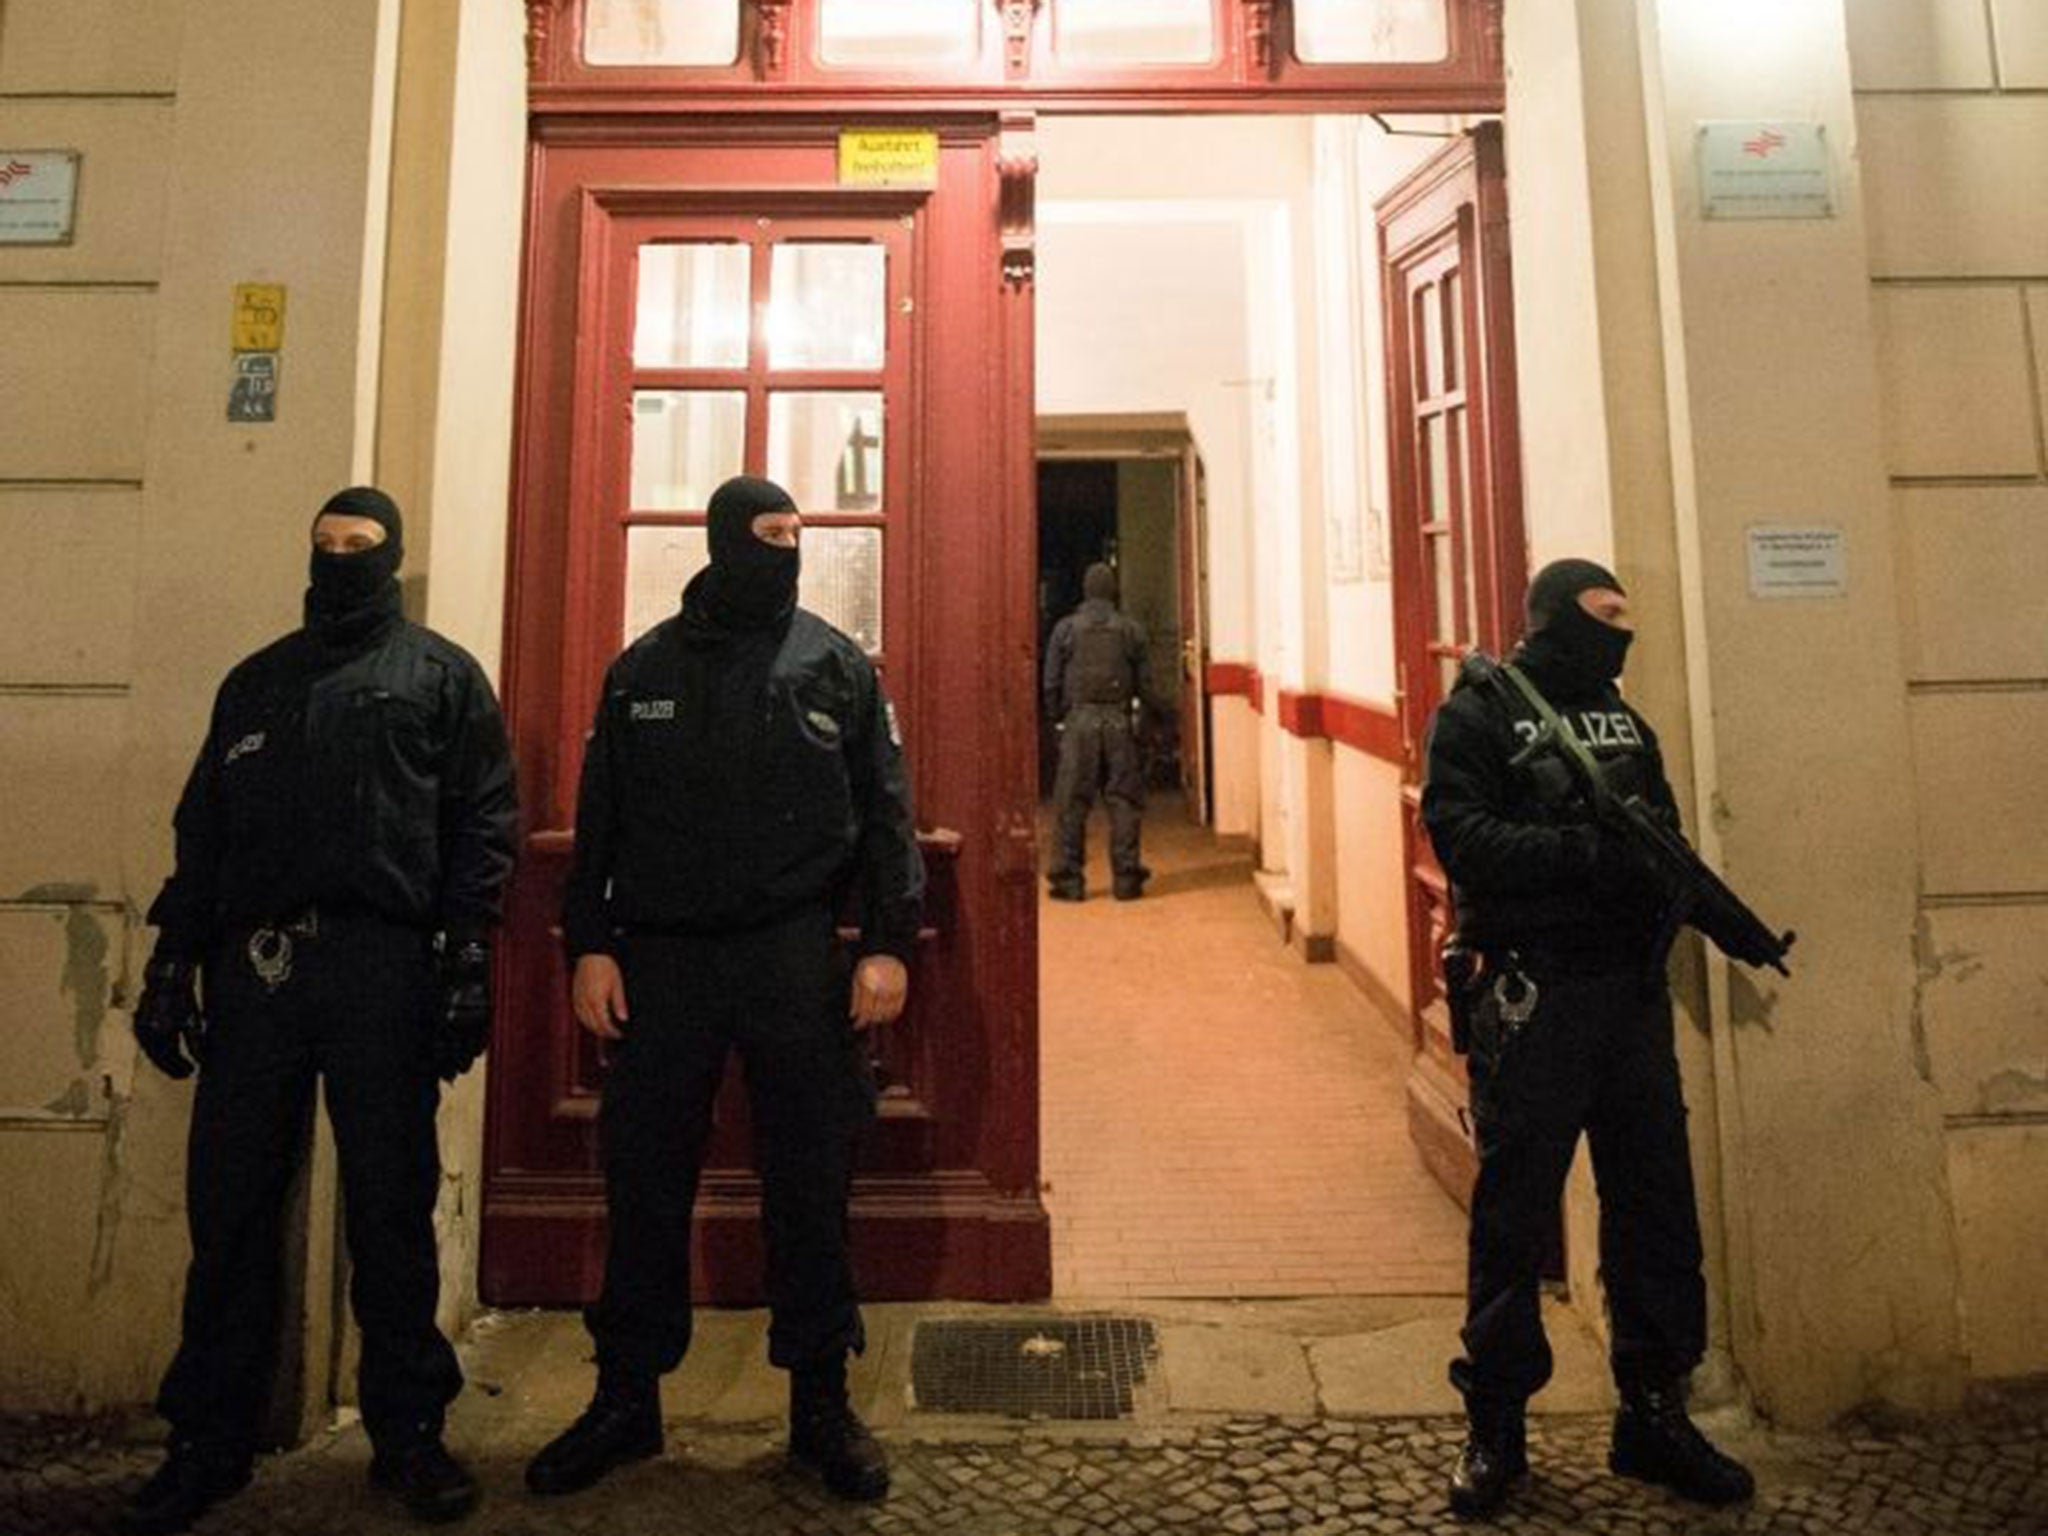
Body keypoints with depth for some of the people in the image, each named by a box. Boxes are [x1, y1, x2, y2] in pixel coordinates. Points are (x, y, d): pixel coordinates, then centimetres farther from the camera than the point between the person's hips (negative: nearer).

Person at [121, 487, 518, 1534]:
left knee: (391, 1208, 4)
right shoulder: (255, 682, 20)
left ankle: (407, 1432, 17)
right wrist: (173, 956, 10)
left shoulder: (442, 676, 7)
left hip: (382, 967, -3)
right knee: (228, 1206, 7)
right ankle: (210, 1440, 22)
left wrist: (467, 959, -10)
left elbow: (484, 821, -1)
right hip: (252, 966, 4)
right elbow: (202, 826, 18)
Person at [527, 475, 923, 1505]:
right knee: (644, 1187, 10)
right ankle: (626, 1399, 29)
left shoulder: (836, 666, 5)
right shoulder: (643, 670, 8)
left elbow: (884, 814, 2)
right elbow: (599, 820, 10)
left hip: (797, 959, -1)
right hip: (660, 959, 2)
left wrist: (889, 944, -5)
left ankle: (821, 1403, 24)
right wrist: (590, 946, 2)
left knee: (811, 1190, 7)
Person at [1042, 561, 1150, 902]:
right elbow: (1142, 680, 5)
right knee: (1124, 800, 6)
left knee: (1071, 803, 4)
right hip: (1119, 721, 1)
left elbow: (1052, 682, 2)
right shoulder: (1131, 629, 4)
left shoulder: (1066, 628, 2)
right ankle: (1126, 879, 7)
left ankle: (1069, 880, 5)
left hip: (1079, 721, -1)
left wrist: (1057, 719, 13)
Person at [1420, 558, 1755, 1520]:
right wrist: (1585, 849, -24)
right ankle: (1495, 1425, 19)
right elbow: (1461, 837, -15)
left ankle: (1654, 1413, 29)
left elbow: (1662, 826, 18)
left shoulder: (1623, 718, 18)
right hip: (1529, 997, -6)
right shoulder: (1477, 714, -3)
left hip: (1633, 992, 6)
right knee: (1513, 1215, 4)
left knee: (1656, 1204, 12)